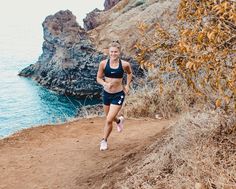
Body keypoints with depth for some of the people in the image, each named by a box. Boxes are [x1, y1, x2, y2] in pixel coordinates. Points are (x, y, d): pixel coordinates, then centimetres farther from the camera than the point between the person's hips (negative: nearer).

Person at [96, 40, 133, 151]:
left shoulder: (124, 64, -13)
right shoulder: (103, 63, -11)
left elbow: (129, 73, 10)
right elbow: (98, 78, -1)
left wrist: (127, 85, 2)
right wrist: (105, 84, -20)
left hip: (118, 95, -3)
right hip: (106, 93, 3)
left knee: (109, 120, -11)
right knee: (109, 118, 23)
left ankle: (104, 141, 12)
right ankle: (119, 120, 60)